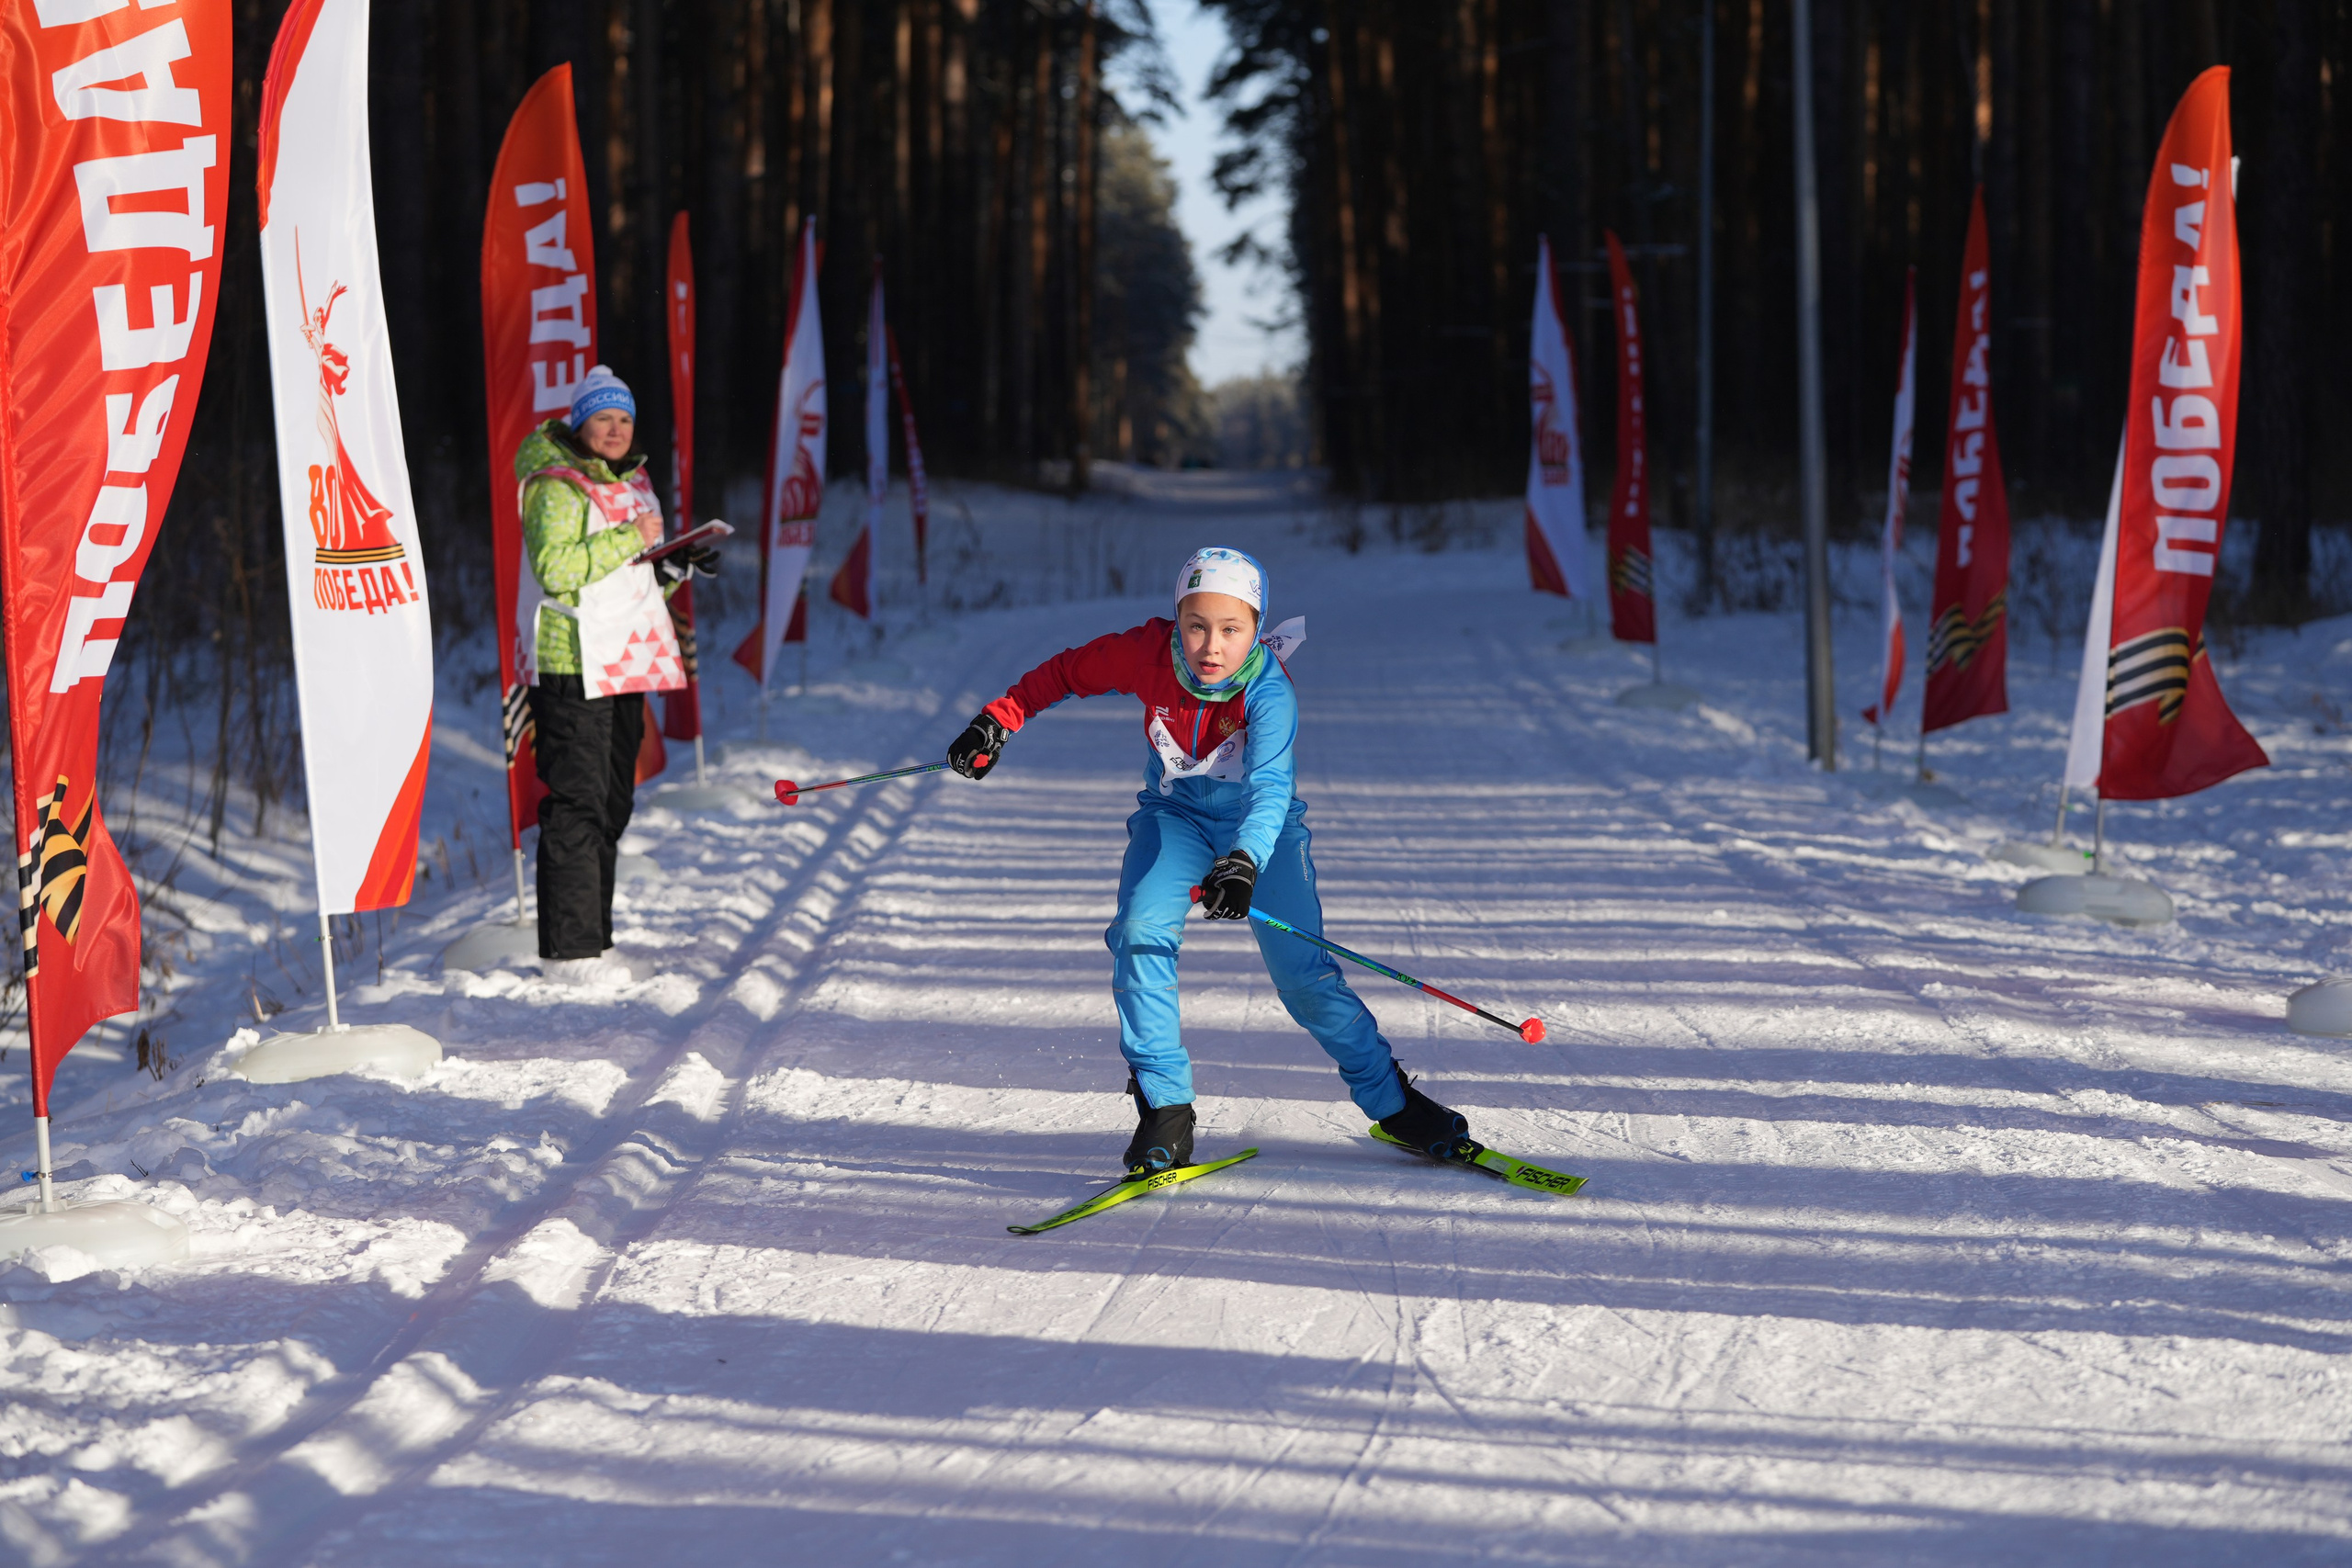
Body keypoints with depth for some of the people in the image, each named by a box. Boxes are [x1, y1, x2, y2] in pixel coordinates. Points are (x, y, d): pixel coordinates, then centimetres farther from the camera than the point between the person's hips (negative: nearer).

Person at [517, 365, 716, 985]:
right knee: (578, 804, -9)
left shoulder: (634, 485, 16)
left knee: (613, 803, 12)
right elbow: (555, 569, -24)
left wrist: (676, 565, 3)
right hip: (572, 664, -9)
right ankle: (569, 948, -6)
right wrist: (631, 537, -21)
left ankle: (593, 938, 20)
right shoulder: (555, 490, -10)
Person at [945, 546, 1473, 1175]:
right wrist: (999, 719, -6)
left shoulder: (1269, 691, -32)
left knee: (1303, 974, -11)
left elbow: (1269, 787, -46)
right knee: (1140, 935, -23)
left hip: (1259, 824, -2)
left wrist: (1243, 863, -62)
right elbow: (1067, 672, -4)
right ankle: (1165, 1109, -15)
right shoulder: (1147, 654, -23)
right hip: (1176, 816, 2)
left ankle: (1391, 1102, 10)